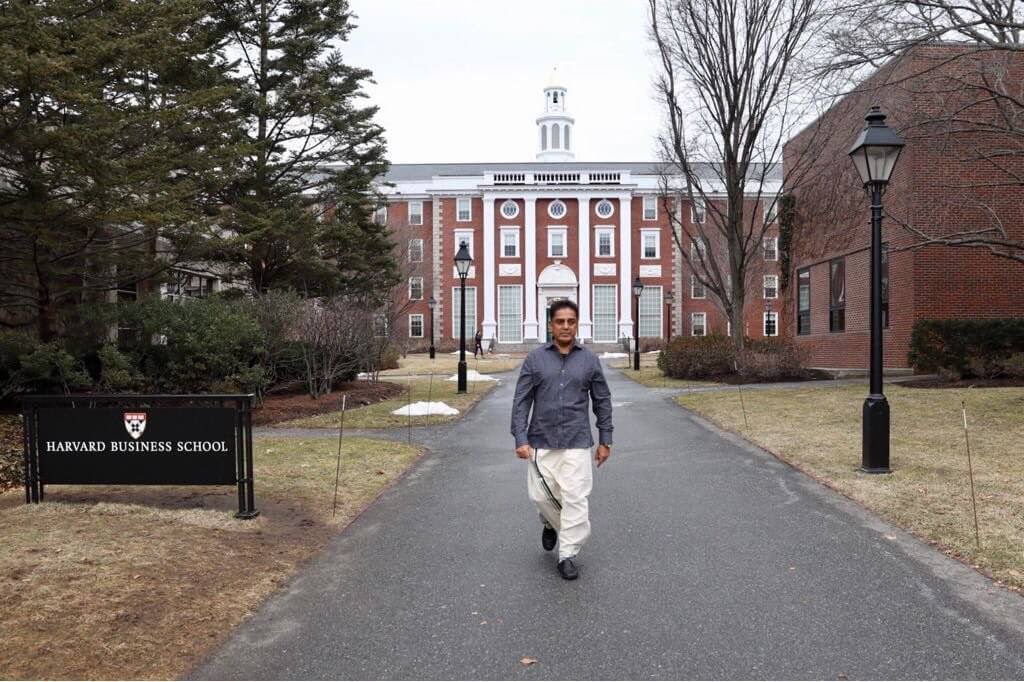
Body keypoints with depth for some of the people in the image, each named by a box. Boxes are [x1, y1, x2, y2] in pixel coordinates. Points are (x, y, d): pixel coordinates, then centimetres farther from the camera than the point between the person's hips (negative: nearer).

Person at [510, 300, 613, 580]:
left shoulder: (589, 360, 3)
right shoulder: (535, 359, 0)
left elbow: (602, 402, 9)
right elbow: (521, 401, -2)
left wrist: (605, 440, 7)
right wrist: (520, 439, -10)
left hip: (576, 443, 0)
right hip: (541, 442, 1)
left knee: (575, 498, -4)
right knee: (541, 495, 8)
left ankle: (568, 554, 10)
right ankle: (552, 524, 40)